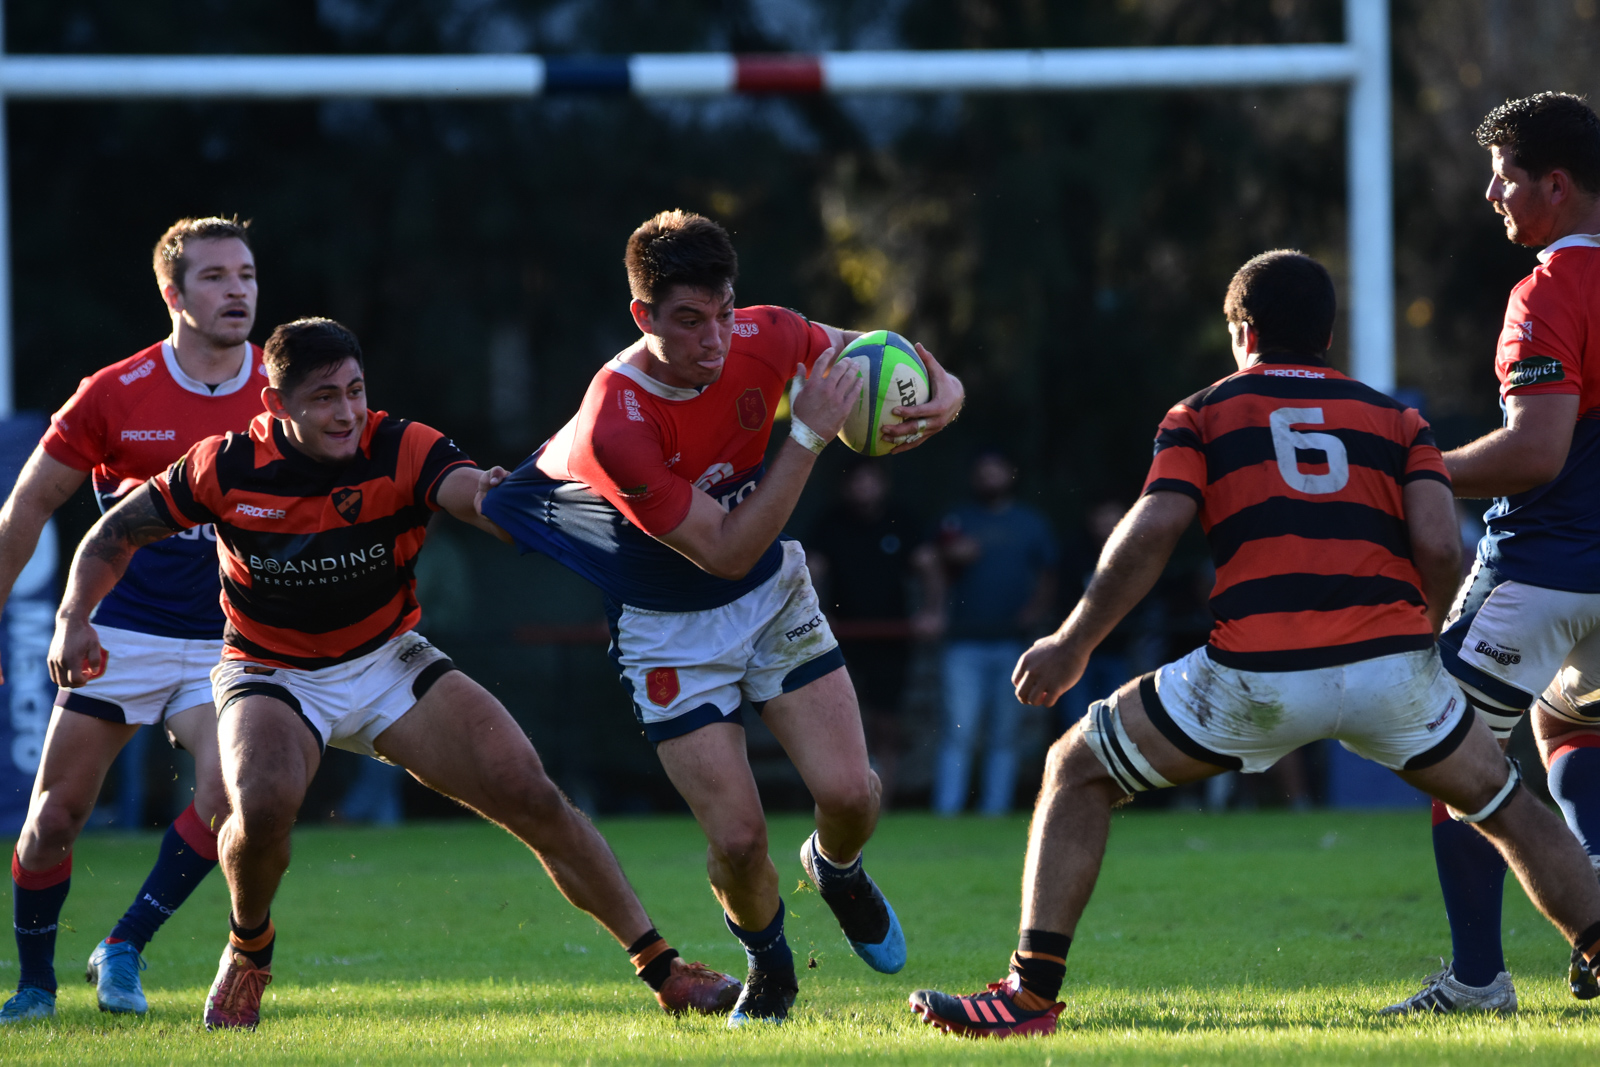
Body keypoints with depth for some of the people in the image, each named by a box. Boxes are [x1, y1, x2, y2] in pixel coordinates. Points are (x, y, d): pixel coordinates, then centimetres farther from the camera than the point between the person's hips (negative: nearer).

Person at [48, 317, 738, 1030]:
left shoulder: (400, 452, -19)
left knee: (531, 796, -11)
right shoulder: (225, 467, -16)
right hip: (271, 673, -1)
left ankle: (659, 967, 0)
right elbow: (116, 535, -2)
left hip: (389, 662, 1)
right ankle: (249, 946, 1)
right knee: (263, 804, -33)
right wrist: (73, 618, -18)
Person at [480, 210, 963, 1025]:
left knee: (850, 795, -8)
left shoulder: (762, 340, -18)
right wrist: (808, 434, -34)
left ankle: (835, 869, 31)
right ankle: (768, 965, 22)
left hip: (773, 600, 4)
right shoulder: (613, 429, -33)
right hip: (670, 634, -4)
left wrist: (941, 391, -20)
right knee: (738, 838, -12)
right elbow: (726, 552, -30)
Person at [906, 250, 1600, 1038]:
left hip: (1257, 676, -2)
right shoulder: (1395, 418, 20)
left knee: (1077, 772, 17)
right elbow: (1440, 546, 4)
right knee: (1502, 805, 27)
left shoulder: (1204, 413, 16)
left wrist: (1071, 645, 8)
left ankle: (1030, 993, 7)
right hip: (1391, 664, 2)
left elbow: (1152, 532, 0)